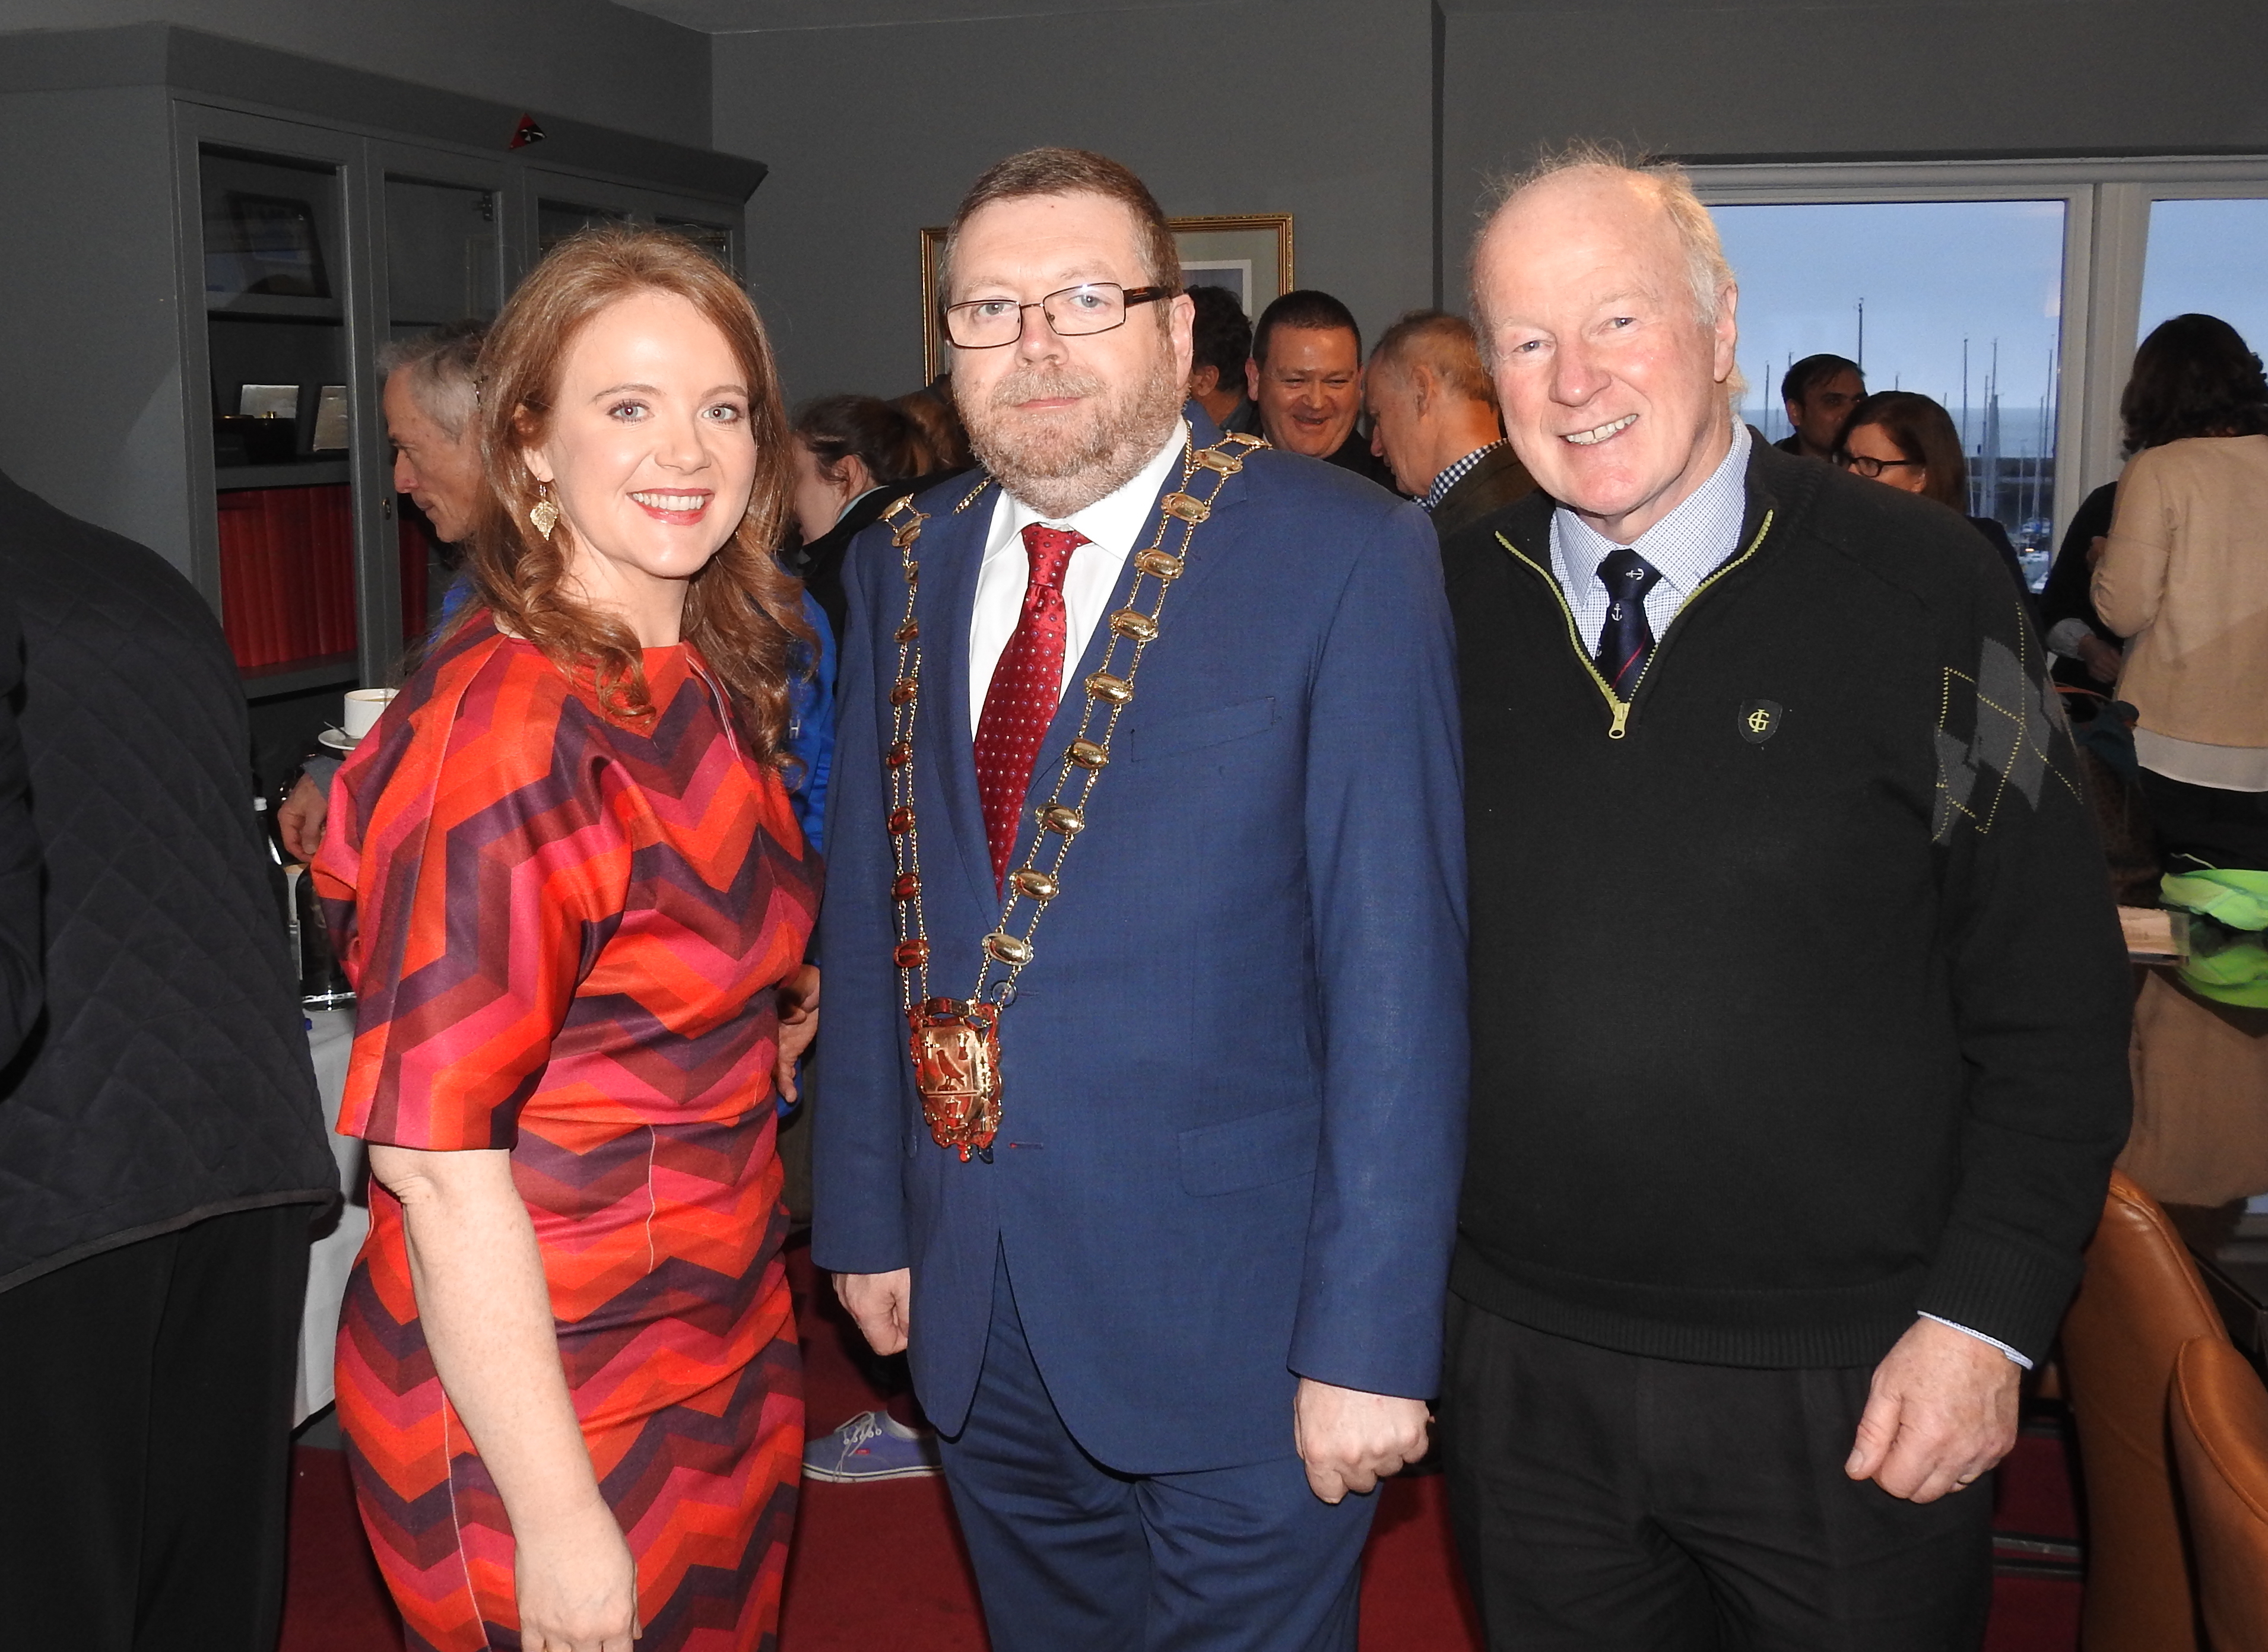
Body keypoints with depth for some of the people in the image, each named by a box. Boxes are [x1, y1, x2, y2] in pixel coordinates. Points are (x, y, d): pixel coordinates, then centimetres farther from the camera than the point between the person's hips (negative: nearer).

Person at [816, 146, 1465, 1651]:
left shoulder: (1344, 555, -11)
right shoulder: (905, 567, 5)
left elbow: (1400, 963, -15)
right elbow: (871, 907, 10)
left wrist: (1373, 1336, -16)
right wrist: (865, 1216, 9)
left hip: (1237, 1321, -5)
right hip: (976, 1314, 5)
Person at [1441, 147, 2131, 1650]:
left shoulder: (1918, 587, -8)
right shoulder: (1450, 611, 0)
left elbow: (2056, 1002, -6)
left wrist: (1986, 1319, -10)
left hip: (1849, 1399, -2)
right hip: (1525, 1376, 3)